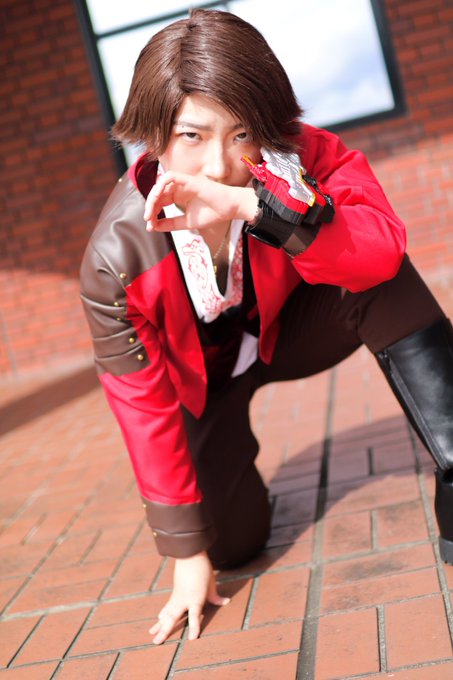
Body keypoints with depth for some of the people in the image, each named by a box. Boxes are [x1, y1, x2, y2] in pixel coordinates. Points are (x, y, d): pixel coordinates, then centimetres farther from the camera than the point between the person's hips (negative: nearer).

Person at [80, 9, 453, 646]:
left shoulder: (297, 161, -29)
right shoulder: (116, 256, -31)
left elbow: (383, 251, -45)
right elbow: (142, 403, -22)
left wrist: (254, 206, -59)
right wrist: (189, 551, -17)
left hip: (283, 328, 1)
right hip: (199, 373, 0)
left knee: (381, 283, -28)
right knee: (234, 542, -11)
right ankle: (232, 469, 26)